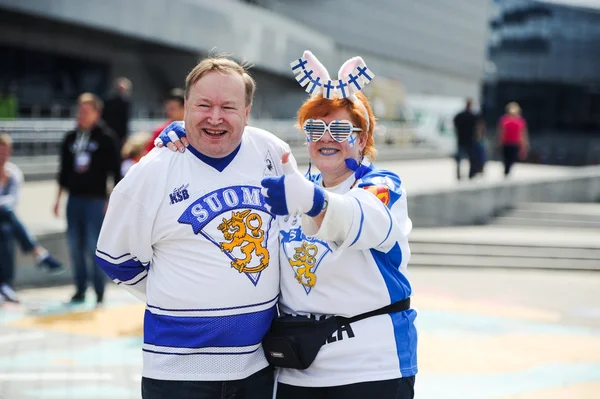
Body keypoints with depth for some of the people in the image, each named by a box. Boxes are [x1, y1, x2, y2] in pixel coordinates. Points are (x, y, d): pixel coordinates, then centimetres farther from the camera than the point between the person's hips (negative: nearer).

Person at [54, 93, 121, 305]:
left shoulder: (106, 138, -3)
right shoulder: (70, 138, 10)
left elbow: (115, 170, -4)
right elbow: (64, 170, 16)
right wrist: (58, 198, 14)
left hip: (95, 200, -5)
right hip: (74, 199, 5)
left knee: (94, 246, -6)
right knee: (75, 246, 7)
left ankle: (99, 293, 3)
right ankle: (80, 290, 17)